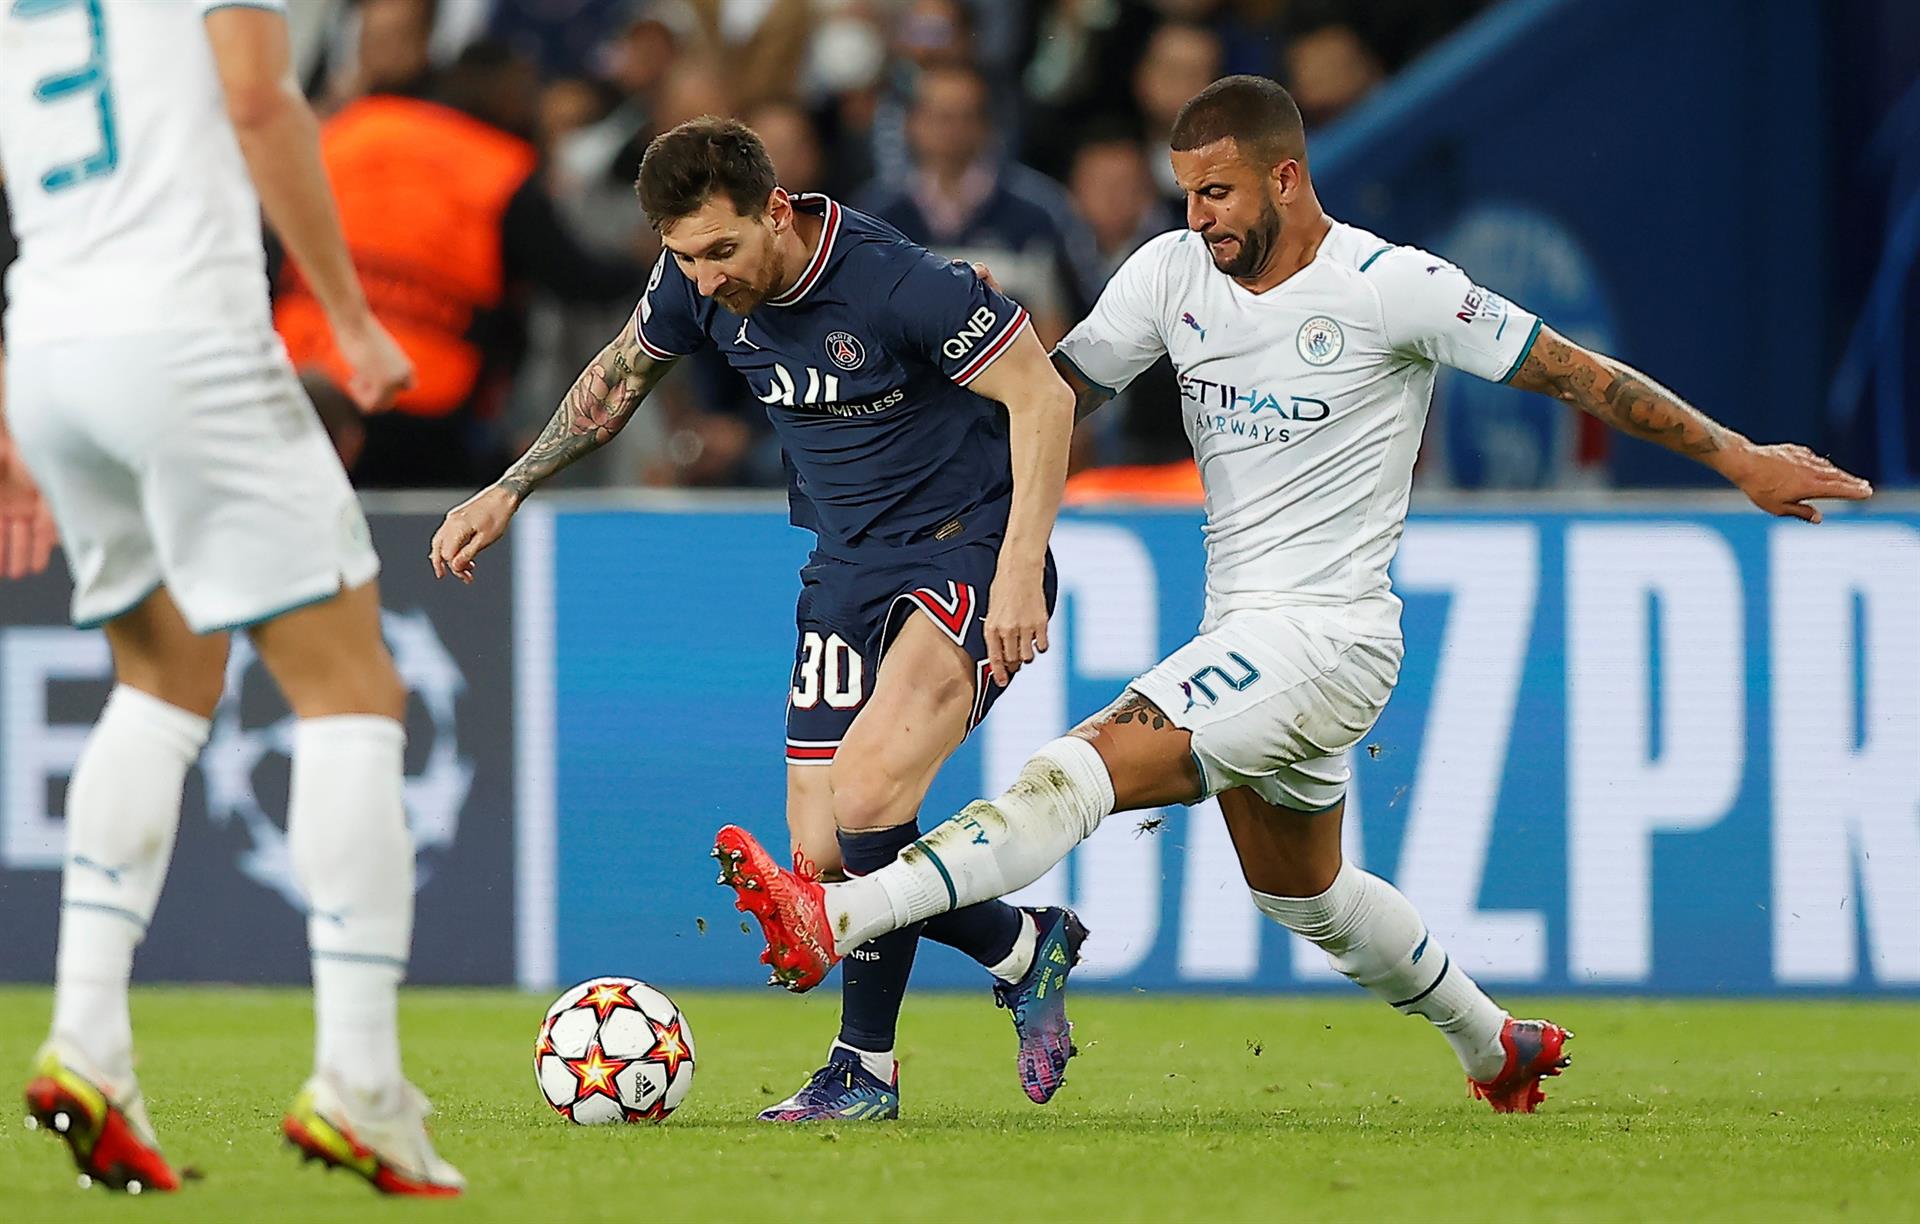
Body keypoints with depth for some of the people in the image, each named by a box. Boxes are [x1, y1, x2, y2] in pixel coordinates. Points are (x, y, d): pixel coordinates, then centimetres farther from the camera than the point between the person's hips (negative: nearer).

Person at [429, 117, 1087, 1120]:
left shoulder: (899, 284, -24)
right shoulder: (698, 287, -3)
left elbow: (1042, 397, -18)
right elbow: (618, 377, 18)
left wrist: (1020, 570, -24)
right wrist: (508, 491, 17)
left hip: (968, 550, -7)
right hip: (847, 567, 7)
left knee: (867, 785, -28)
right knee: (823, 860, -1)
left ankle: (865, 1065, -11)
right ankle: (1024, 949, 22)